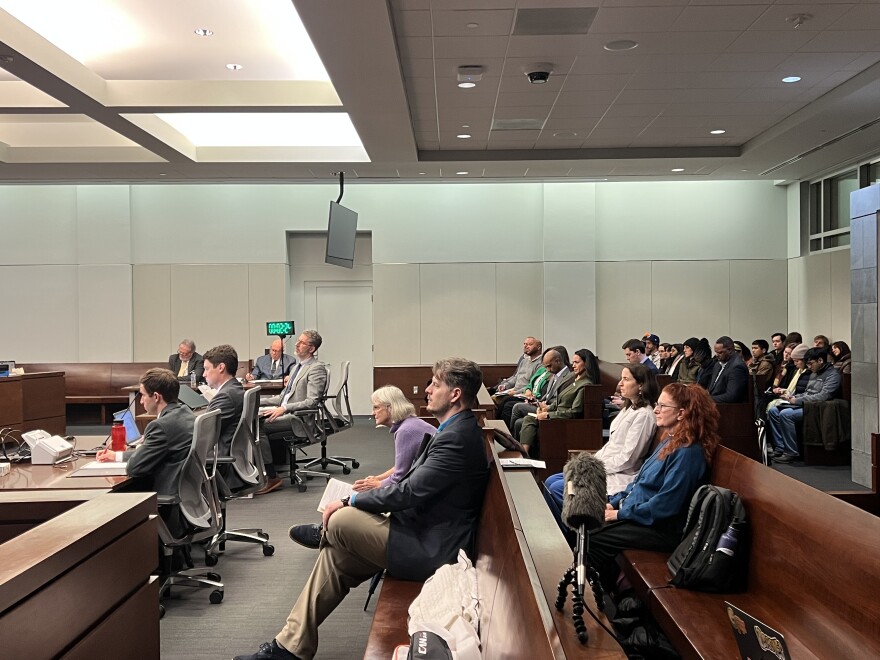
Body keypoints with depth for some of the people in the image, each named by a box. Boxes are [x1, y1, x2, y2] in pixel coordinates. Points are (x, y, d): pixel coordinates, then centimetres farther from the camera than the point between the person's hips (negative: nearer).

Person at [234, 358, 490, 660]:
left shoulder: (456, 437, -21)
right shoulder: (458, 429, 11)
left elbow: (409, 492, -23)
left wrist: (350, 501, -13)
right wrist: (379, 488, 5)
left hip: (429, 550, -10)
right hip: (426, 533, 10)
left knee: (340, 521, -12)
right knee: (334, 555, 3)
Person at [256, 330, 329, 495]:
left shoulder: (317, 368, -8)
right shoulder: (297, 367, 22)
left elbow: (311, 402, -17)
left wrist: (284, 409, -24)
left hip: (299, 419, -9)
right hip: (284, 412, 9)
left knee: (259, 426, -24)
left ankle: (272, 478, -16)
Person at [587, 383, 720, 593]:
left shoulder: (688, 452, -20)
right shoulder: (670, 442, 12)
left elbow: (665, 505, -24)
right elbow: (641, 482, 19)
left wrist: (621, 513, -16)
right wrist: (614, 502, 6)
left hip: (662, 528, -10)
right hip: (637, 514, 10)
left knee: (592, 541, -16)